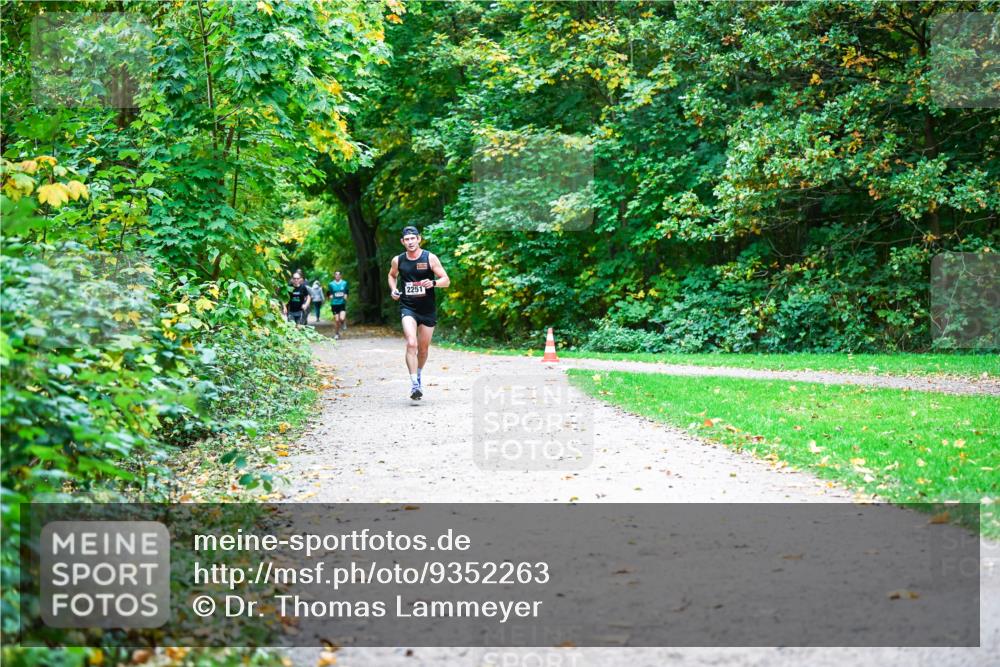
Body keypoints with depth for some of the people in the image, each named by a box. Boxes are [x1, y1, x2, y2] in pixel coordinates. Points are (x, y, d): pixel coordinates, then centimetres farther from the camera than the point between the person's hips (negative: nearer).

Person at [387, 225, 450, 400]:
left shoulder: (430, 258, -6)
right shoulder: (398, 260, 1)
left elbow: (446, 280, -6)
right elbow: (392, 275, 23)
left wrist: (433, 283, -26)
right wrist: (393, 290, 4)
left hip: (428, 309, 0)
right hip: (407, 308, 0)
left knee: (423, 348, 12)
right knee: (411, 343, -21)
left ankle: (419, 374, 41)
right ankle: (414, 385, -24)